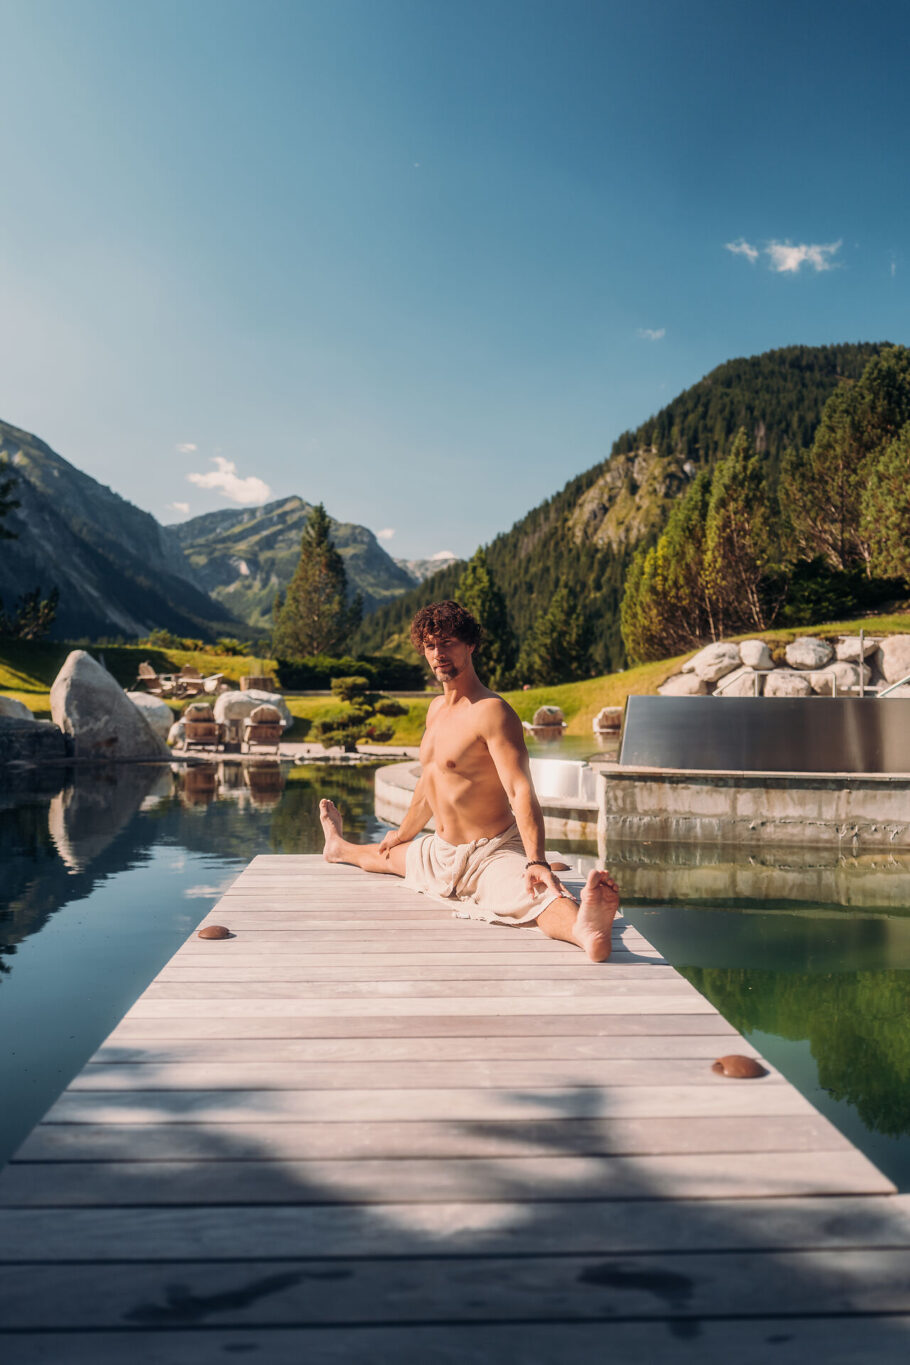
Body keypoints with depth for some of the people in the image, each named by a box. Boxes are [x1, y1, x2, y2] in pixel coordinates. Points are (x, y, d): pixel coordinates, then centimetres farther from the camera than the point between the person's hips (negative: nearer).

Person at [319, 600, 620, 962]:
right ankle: (339, 847, 68)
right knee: (388, 854, 35)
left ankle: (584, 928, -71)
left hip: (491, 855, -9)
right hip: (438, 854, 9)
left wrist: (537, 861, -43)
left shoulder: (491, 712, -20)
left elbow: (521, 791, -30)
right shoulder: (437, 709, 9)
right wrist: (403, 833, 36)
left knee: (533, 895, -40)